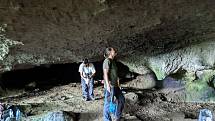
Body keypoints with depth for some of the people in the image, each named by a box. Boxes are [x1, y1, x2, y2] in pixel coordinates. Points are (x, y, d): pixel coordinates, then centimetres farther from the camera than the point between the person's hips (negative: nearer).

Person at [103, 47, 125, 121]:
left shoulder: (113, 61, 17)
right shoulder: (107, 61, -10)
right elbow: (105, 73, -17)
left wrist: (118, 83, 21)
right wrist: (107, 85, -22)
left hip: (115, 85, 10)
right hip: (110, 85, -10)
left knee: (121, 99, 16)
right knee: (108, 102, -3)